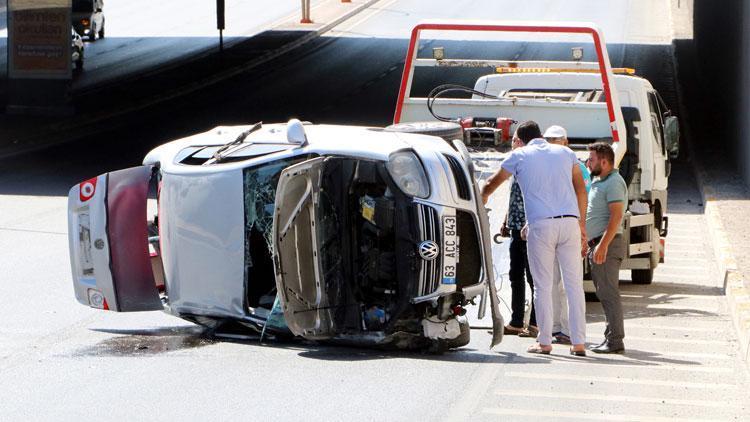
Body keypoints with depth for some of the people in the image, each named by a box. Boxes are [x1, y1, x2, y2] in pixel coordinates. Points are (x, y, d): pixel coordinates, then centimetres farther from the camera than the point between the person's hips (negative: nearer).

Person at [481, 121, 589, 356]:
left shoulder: (519, 156, 10)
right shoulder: (565, 153, 17)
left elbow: (492, 183, 22)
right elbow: (581, 189, 13)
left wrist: (483, 197, 44)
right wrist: (582, 225, 17)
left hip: (540, 224, -2)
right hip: (569, 221, 3)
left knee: (543, 285, 4)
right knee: (574, 284, 4)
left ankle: (544, 342, 3)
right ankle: (578, 343, 2)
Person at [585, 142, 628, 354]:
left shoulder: (614, 183, -12)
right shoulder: (598, 182, 20)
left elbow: (616, 216, -22)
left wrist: (603, 245, -27)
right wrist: (592, 246, 23)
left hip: (607, 244, -10)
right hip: (597, 245, 10)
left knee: (609, 293, -11)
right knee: (604, 294, 11)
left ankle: (615, 341, -12)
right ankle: (611, 339, 14)